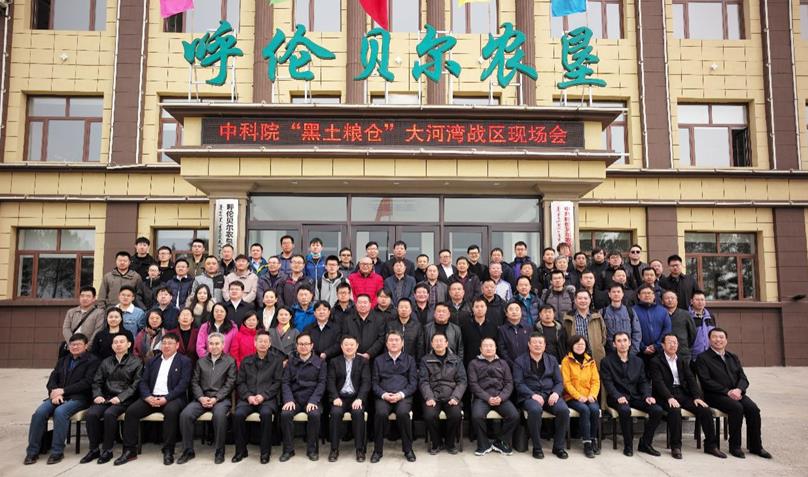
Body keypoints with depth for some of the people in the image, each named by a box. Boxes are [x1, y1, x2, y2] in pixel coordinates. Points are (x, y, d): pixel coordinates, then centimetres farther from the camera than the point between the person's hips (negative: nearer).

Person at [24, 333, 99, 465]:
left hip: (78, 397, -5)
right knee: (39, 413, -22)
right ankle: (33, 452, -11)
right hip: (58, 396, 5)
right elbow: (52, 380, 14)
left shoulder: (92, 360, 3)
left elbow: (87, 382, -8)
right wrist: (55, 393, -8)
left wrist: (63, 391, -13)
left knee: (60, 412, -33)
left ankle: (57, 452, -23)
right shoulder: (62, 360, 24)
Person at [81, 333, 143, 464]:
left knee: (109, 414, -31)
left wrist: (120, 397, -16)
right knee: (91, 414, -24)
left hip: (124, 400, -4)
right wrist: (97, 395, -5)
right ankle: (94, 449, -9)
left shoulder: (136, 362, 4)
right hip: (106, 398, 4)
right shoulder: (106, 362, 19)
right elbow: (96, 382, 14)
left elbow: (136, 385, -4)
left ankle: (107, 450, -16)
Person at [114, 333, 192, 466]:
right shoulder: (152, 361, 18)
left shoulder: (184, 361, 4)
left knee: (171, 410, -35)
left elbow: (183, 384, -7)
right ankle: (129, 450, -9)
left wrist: (166, 398, -19)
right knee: (131, 410, -19)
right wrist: (148, 397, -10)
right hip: (151, 397, 5)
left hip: (172, 398, -5)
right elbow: (143, 382, 11)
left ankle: (168, 451, -22)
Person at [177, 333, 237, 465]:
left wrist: (216, 398, -13)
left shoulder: (230, 361, 6)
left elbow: (230, 384, -2)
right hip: (202, 398, 4)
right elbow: (195, 382, 11)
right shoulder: (201, 361, 18)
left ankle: (219, 452, -18)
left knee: (219, 414, -35)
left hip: (221, 398, -4)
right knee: (185, 414, -23)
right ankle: (188, 451, -7)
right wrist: (201, 397, -7)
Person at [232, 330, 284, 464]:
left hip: (267, 397, -2)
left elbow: (278, 382, 2)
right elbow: (240, 382, 11)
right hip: (248, 397, 3)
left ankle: (265, 452, -17)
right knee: (238, 414, -27)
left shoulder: (276, 360, 9)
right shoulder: (246, 361, 17)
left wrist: (263, 395, -10)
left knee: (266, 413, -33)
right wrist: (248, 396, -7)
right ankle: (241, 450, -7)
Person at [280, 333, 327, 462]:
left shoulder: (320, 362, 6)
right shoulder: (291, 361, 12)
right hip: (294, 398, 2)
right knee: (285, 414, -27)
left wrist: (313, 401, -15)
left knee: (314, 414, -31)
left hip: (312, 399, -2)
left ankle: (312, 449, -11)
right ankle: (288, 449, -9)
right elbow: (285, 382, 6)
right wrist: (289, 400, -11)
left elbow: (321, 383, 0)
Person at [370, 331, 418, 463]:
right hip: (384, 396, 1)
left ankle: (408, 449, -14)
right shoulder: (379, 360, 16)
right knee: (380, 413, -31)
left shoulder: (409, 360, 14)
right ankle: (378, 450, -14)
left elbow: (413, 383, 7)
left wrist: (401, 394, -11)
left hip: (403, 396, -1)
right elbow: (374, 383, 10)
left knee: (403, 413, -33)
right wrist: (383, 394, -10)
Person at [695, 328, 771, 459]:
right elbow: (706, 381, -9)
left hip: (736, 393, 5)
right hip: (715, 395, -5)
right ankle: (735, 446, -16)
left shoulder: (733, 357, 19)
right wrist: (727, 392, -17)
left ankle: (755, 446, -6)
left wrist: (738, 389, -12)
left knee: (753, 408, -20)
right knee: (737, 408, -29)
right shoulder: (702, 358, 0)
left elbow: (743, 378, 10)